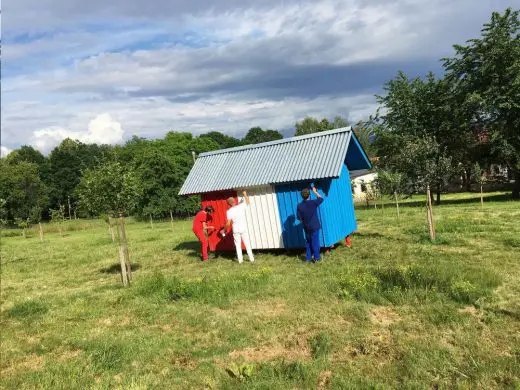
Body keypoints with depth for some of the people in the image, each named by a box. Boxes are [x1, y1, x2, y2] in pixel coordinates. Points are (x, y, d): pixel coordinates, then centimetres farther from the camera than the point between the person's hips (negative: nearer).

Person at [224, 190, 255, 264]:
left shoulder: (229, 211, -10)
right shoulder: (241, 206, -8)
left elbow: (228, 223, -10)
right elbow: (247, 202, 12)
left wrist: (224, 229, 5)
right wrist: (245, 194, 25)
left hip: (236, 230, -1)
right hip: (244, 228, 1)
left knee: (238, 245, 11)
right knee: (247, 244, 9)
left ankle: (240, 260, 9)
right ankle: (251, 258, 11)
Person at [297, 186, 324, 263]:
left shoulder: (299, 206, -9)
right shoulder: (313, 202, -16)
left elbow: (299, 218, -3)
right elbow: (321, 198, 4)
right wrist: (315, 191, 12)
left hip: (306, 227, 3)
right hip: (314, 226, -3)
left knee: (308, 242, 16)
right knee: (315, 242, 7)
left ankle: (308, 257, 24)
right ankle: (316, 258, 15)